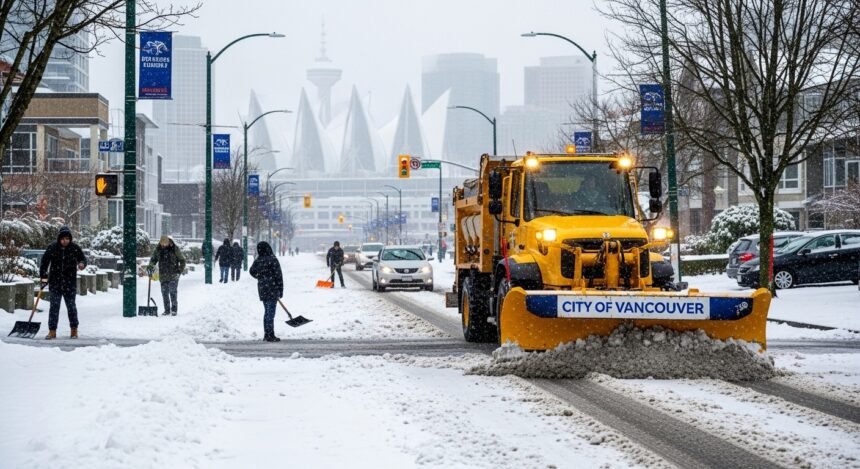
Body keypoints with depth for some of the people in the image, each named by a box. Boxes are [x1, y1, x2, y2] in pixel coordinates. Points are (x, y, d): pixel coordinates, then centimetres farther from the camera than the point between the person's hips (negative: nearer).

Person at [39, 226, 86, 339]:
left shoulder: (75, 248, -3)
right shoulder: (52, 248, -2)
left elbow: (83, 258, 4)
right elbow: (44, 262, 6)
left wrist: (82, 264, -21)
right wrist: (43, 277, 2)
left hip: (70, 283, -1)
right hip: (55, 282, 1)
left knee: (71, 305, 3)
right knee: (54, 306, -1)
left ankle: (74, 330, 15)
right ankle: (52, 331, 2)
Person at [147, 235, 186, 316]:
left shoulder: (175, 249, -5)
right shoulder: (158, 249, 4)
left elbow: (182, 260, 1)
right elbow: (153, 259, 15)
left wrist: (180, 271, -8)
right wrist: (150, 267, -3)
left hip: (173, 276, -4)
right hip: (163, 276, 4)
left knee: (173, 292, -7)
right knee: (164, 293, 4)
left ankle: (174, 309, 2)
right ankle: (167, 310, 11)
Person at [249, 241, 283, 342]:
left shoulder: (258, 260, 3)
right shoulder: (273, 260, -14)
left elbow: (252, 271, 18)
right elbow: (278, 275, -12)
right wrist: (281, 290, -5)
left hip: (262, 289, 6)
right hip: (272, 289, -6)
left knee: (266, 312, 16)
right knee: (270, 313, -4)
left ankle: (266, 334, 20)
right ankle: (270, 335, -3)